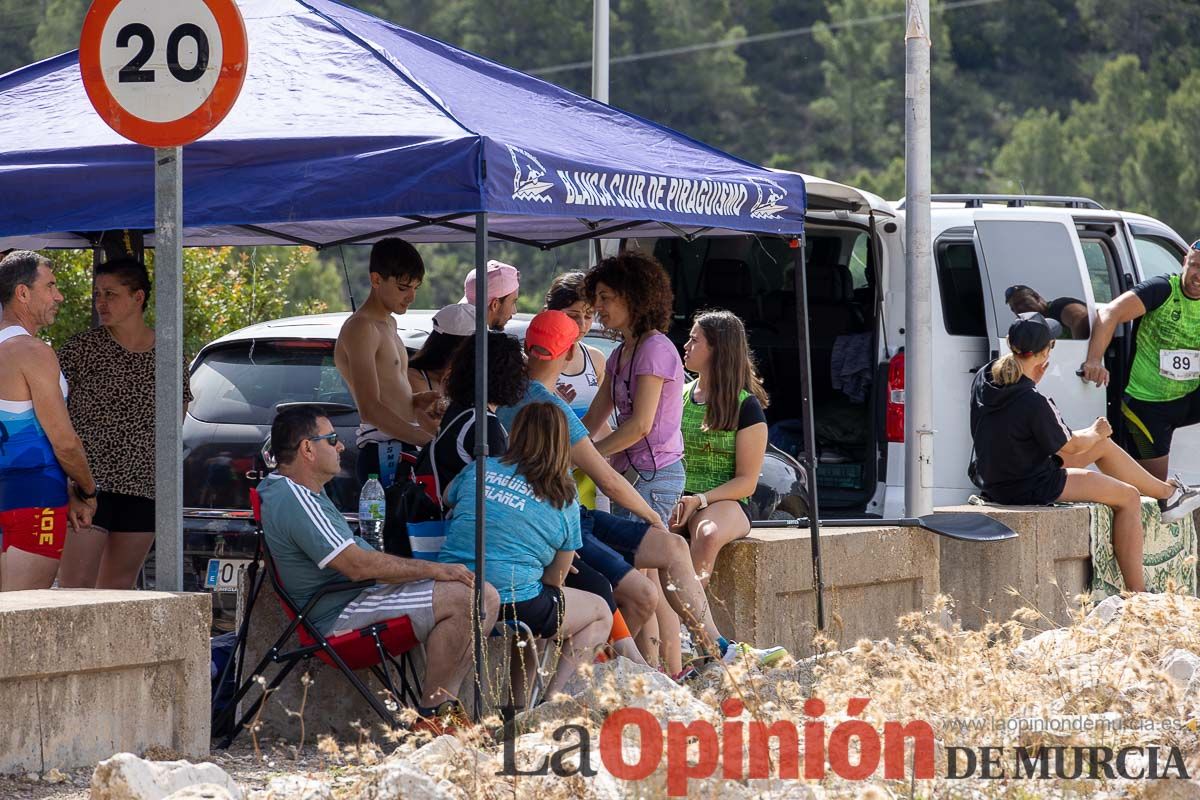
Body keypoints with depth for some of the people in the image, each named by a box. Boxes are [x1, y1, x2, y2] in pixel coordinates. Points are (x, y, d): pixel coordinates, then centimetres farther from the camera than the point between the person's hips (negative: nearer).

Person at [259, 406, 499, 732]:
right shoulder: (293, 500, -17)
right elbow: (357, 565, -23)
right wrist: (434, 570, -16)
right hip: (341, 614, -11)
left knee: (487, 596, 2)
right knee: (462, 599, -24)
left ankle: (443, 705, -4)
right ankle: (430, 715, -19)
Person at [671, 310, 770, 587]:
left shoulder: (745, 406, 1)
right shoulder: (680, 397, 17)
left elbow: (747, 481, -3)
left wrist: (700, 500, -18)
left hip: (725, 502, -4)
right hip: (678, 498, 4)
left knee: (707, 535, -41)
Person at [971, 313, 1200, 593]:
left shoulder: (984, 379, -6)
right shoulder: (1033, 403, -31)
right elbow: (1070, 446, -13)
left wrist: (1033, 379, 7)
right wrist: (1095, 433, 6)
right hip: (1030, 490, -9)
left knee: (1104, 446, 22)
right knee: (1129, 498, 6)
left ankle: (1168, 493, 39)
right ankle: (1135, 592, 10)